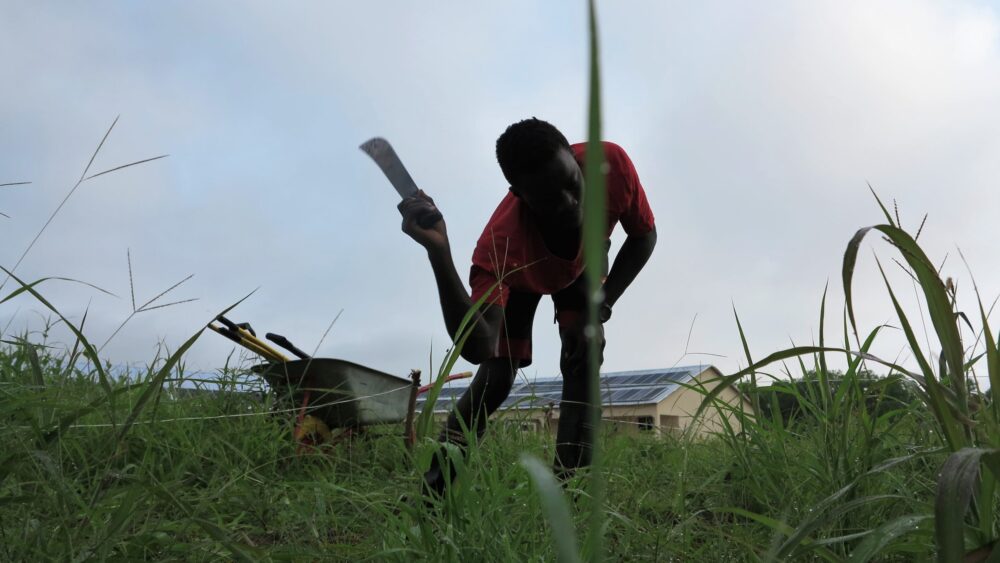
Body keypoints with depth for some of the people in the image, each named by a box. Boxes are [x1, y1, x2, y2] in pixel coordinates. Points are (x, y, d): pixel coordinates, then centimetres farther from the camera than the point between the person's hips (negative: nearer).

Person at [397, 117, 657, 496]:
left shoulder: (612, 164, -40)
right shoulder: (503, 241, -47)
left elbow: (644, 237, -19)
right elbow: (477, 348, -56)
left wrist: (600, 310, -28)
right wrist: (439, 253, -67)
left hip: (581, 264, 3)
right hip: (518, 274, -2)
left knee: (582, 363, -16)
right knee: (496, 376, -8)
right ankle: (432, 489, 8)